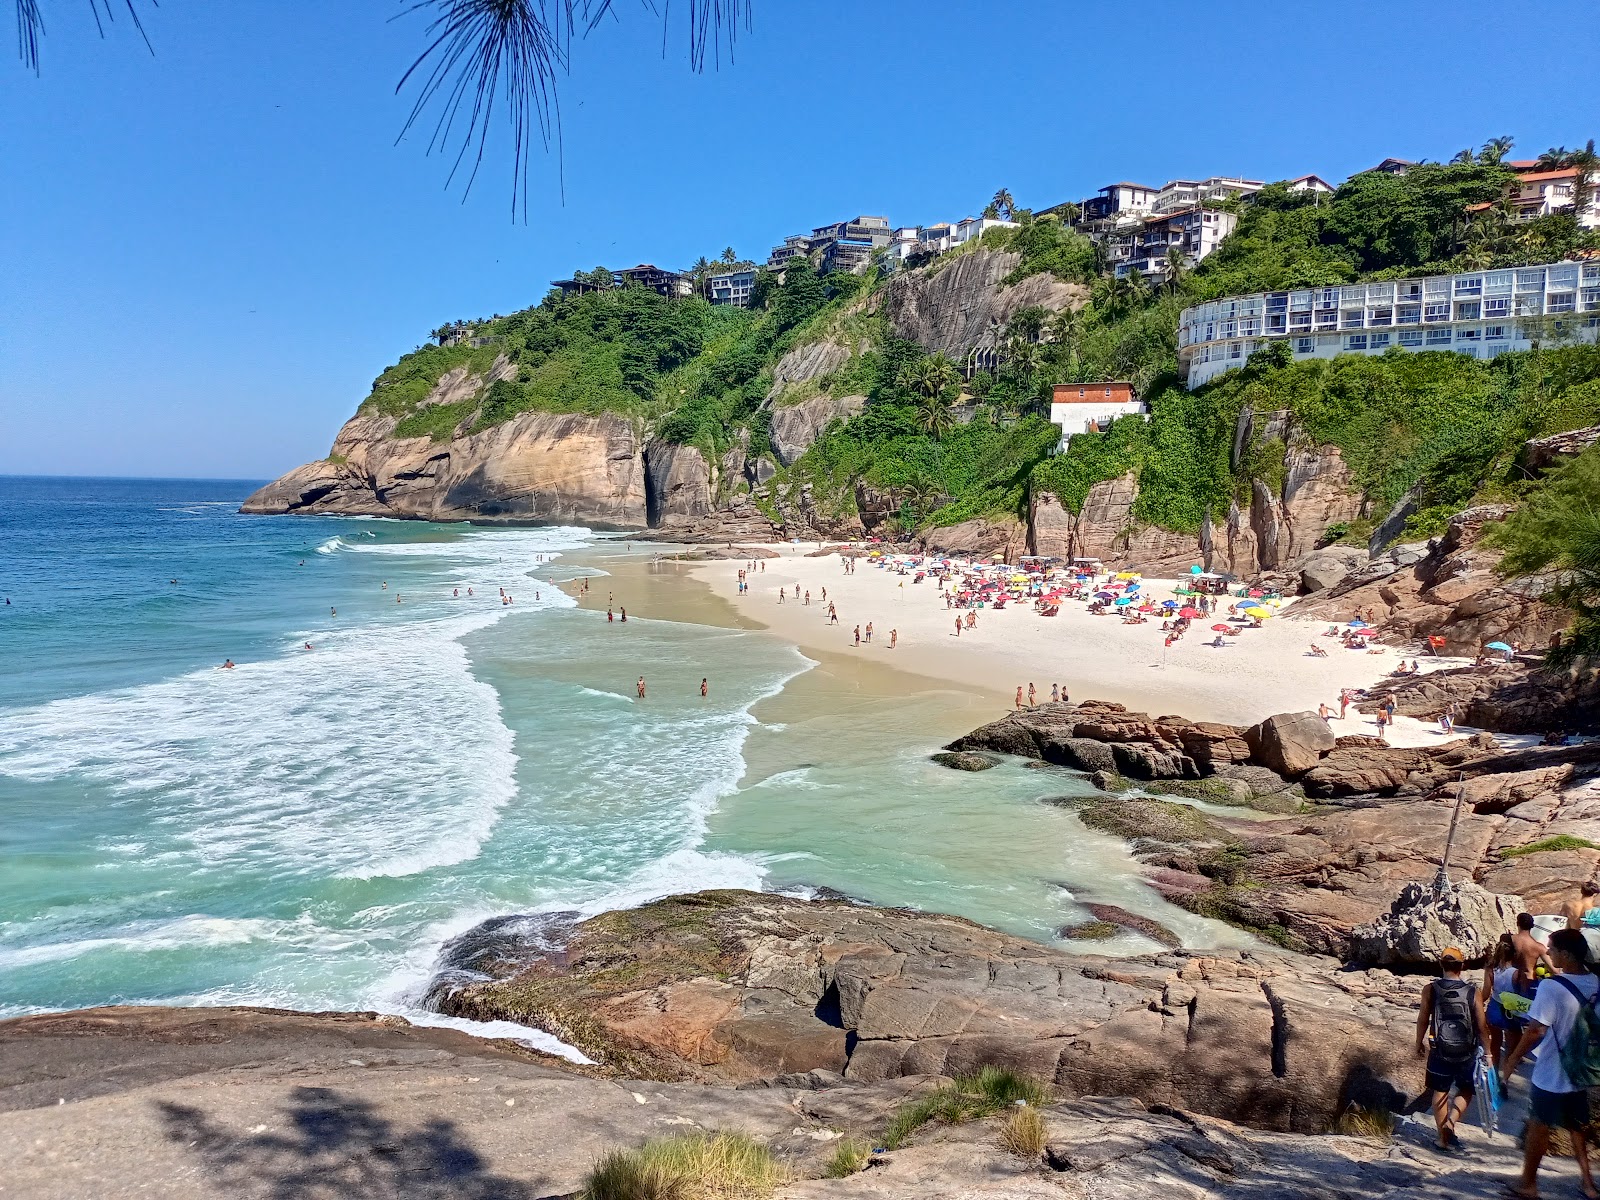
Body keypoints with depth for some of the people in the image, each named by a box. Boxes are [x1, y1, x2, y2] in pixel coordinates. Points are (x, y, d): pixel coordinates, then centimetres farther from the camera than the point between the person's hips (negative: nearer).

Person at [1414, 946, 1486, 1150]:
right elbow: (1481, 1027, -7)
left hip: (1439, 1051, 0)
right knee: (1466, 1091, 19)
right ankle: (1451, 1121, -3)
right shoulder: (1472, 993, -11)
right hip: (1467, 1053, 0)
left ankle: (1444, 1137, 21)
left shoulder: (1430, 990, -9)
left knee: (1440, 1092, 15)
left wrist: (1419, 1044, 12)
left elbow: (1422, 1020, -3)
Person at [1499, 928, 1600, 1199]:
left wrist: (1512, 1060, -14)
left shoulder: (1552, 986, -25)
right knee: (1575, 1126, 23)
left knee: (1538, 1126, 9)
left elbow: (1536, 1030, -25)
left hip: (1551, 1075, -6)